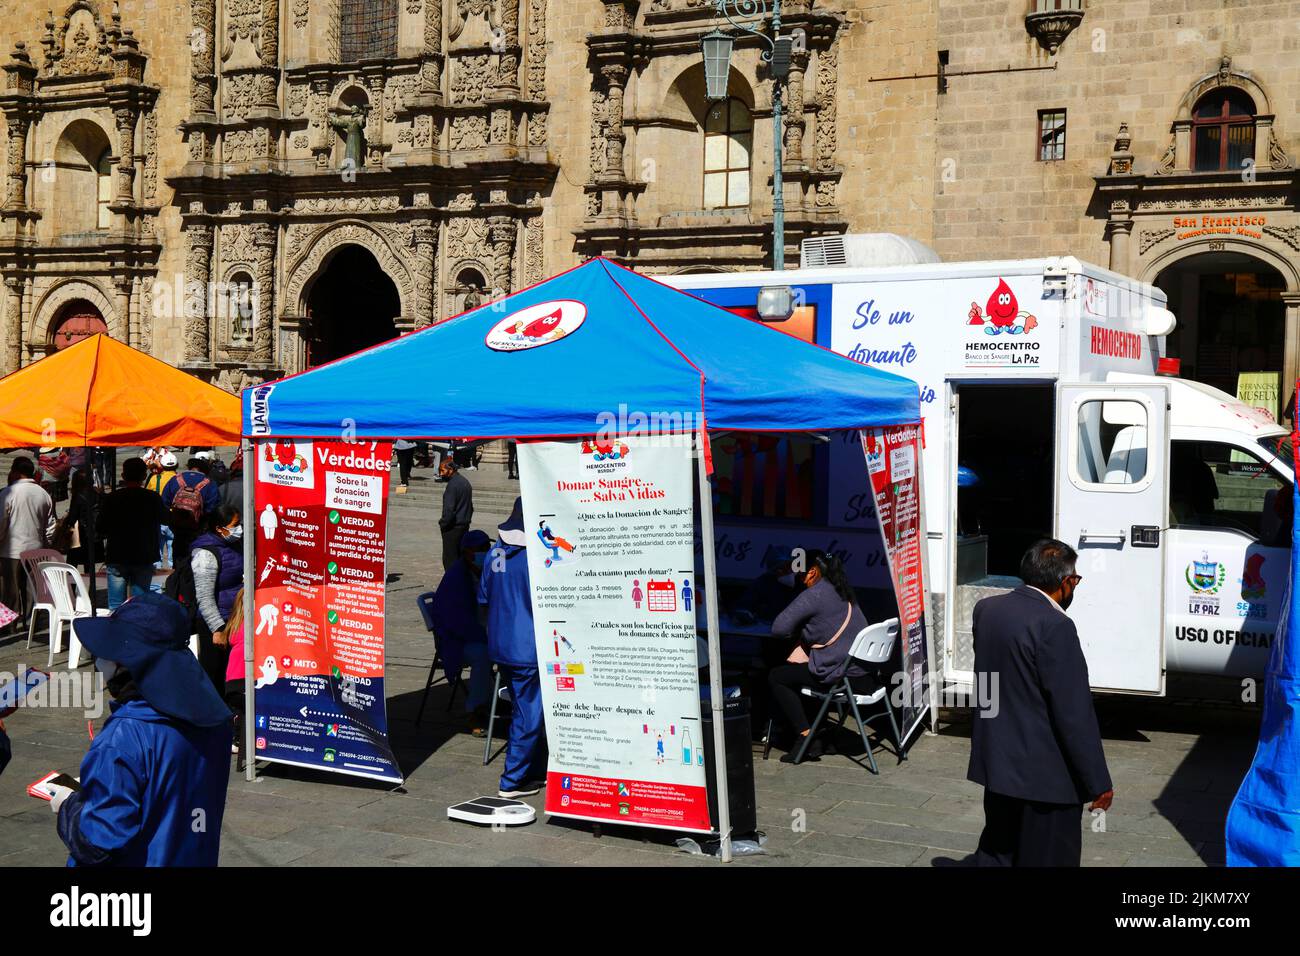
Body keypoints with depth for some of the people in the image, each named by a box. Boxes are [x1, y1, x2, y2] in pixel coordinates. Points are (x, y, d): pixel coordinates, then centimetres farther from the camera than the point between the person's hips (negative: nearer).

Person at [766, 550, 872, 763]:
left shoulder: (813, 595, -13)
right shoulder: (842, 591, 14)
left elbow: (779, 628, -14)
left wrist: (797, 634, 5)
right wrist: (803, 635, 13)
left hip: (843, 677, -9)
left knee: (775, 678, 5)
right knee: (793, 671, 27)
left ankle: (806, 736, 0)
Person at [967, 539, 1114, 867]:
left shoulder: (986, 609, 2)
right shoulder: (1055, 626, -22)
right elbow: (1075, 713, -20)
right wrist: (1098, 782, -13)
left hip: (996, 762, 8)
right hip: (1045, 773, -7)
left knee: (995, 852, 20)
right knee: (1048, 858, 6)